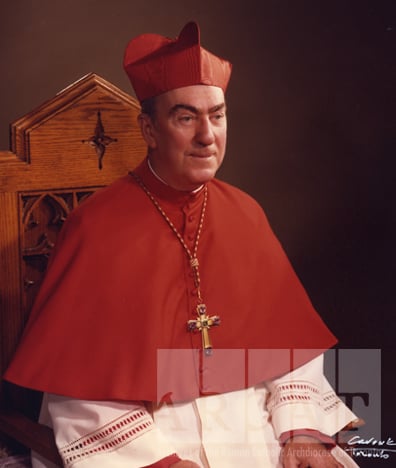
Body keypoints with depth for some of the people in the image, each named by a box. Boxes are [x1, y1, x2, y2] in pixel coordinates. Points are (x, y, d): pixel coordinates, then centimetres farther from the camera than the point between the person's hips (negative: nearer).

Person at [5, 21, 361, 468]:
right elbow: (73, 381, -9)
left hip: (255, 425, 4)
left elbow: (289, 341, 6)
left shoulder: (246, 214, 5)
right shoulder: (96, 226, -7)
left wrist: (301, 430, -7)